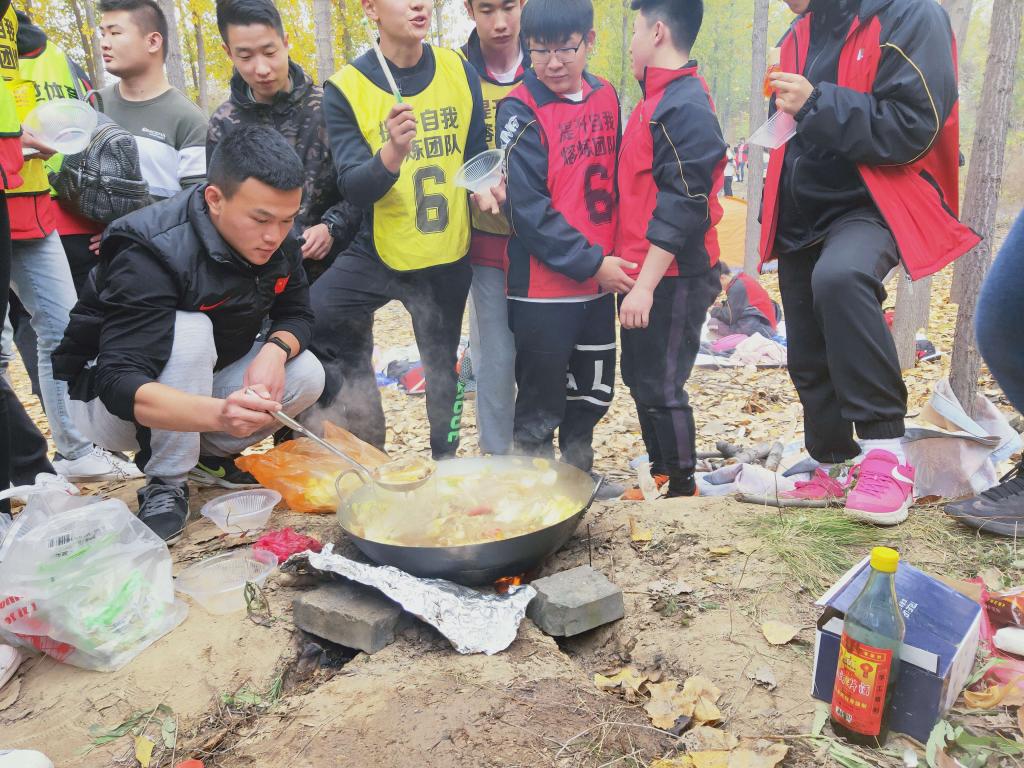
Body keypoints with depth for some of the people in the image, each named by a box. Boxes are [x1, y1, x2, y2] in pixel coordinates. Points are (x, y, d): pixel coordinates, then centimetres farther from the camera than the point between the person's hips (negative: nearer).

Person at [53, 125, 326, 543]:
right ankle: (165, 485, -18)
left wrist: (277, 349, -28)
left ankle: (211, 452, 7)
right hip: (109, 403, -6)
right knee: (190, 330, -35)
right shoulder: (153, 252, -33)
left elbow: (297, 315, -2)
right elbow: (118, 383, -41)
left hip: (202, 384, 6)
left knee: (307, 375, -16)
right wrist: (218, 413, -60)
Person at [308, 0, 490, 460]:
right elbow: (353, 188, -19)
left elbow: (478, 155, 8)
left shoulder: (459, 71, -2)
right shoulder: (346, 88, -10)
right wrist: (392, 154, -38)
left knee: (443, 368, 12)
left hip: (448, 257, 2)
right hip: (378, 253, -1)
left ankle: (446, 459, 36)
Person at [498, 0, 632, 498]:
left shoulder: (605, 97, 7)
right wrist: (592, 262, -16)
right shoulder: (520, 111, -10)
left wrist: (614, 256, 5)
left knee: (594, 387, 17)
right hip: (544, 285, -6)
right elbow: (528, 209, -16)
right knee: (542, 399, 5)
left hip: (600, 278, 6)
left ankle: (579, 474, 36)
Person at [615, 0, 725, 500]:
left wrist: (646, 285, -23)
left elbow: (681, 206, -22)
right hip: (643, 274, 10)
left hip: (671, 278, -10)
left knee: (661, 387, 0)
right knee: (639, 377, 18)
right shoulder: (661, 100, 14)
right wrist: (634, 275, 16)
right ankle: (659, 473, 33)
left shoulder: (684, 106, -16)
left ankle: (683, 488, 16)